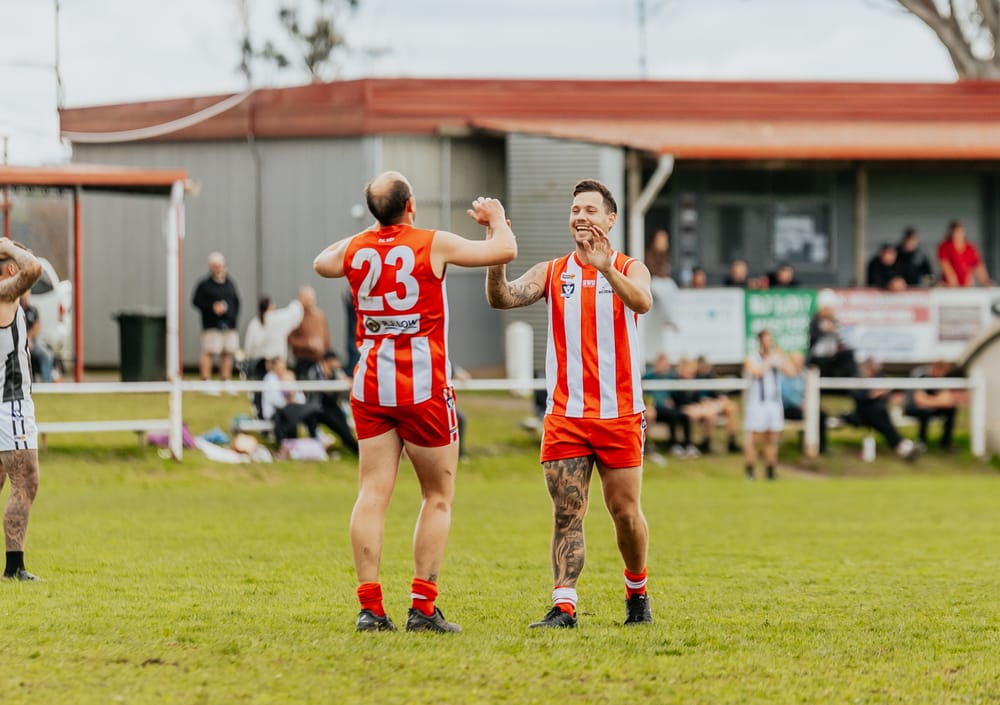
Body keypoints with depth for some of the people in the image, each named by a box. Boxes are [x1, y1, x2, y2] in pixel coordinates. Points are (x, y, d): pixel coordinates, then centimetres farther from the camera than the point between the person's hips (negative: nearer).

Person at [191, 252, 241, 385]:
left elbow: (237, 302, 17)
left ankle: (226, 382, 13)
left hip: (229, 326, 5)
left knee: (227, 354, 7)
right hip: (212, 326, -5)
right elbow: (196, 301, -5)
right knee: (209, 353, -10)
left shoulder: (230, 284, 13)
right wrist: (212, 308, -15)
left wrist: (234, 317, 3)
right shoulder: (204, 285, -2)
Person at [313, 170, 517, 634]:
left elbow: (322, 263, 29)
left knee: (373, 493, 2)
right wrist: (496, 217, 20)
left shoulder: (356, 248, 5)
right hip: (423, 386, -4)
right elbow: (505, 250, 0)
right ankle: (423, 608, -1)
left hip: (370, 385, 4)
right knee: (438, 497, 6)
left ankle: (370, 607, -6)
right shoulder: (433, 245, -8)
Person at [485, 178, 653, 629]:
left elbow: (642, 302, -19)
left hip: (619, 414, -1)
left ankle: (636, 593, 25)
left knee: (625, 512, 4)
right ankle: (564, 606, -8)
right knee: (566, 514, -5)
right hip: (565, 414, 1)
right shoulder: (551, 273, 9)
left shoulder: (629, 269, 4)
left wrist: (606, 269, -37)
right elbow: (502, 298, -6)